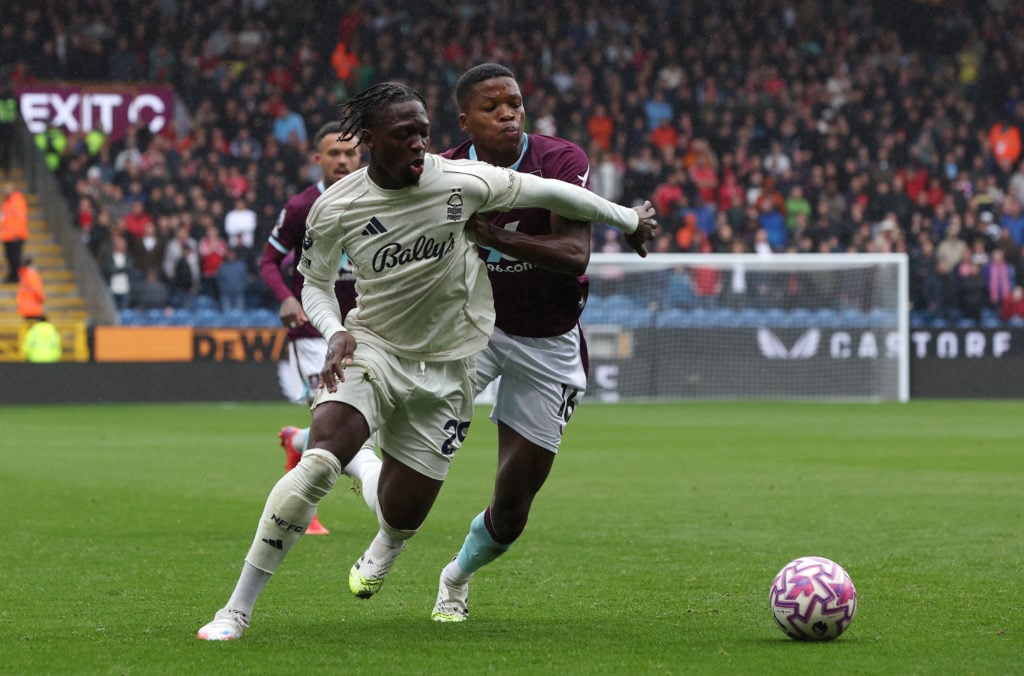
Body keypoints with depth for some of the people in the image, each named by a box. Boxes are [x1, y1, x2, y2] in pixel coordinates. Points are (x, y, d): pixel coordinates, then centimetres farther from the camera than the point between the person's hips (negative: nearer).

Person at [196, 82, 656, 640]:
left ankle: (384, 547, 47)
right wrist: (334, 332, -13)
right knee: (318, 463, -27)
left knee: (402, 514, 2)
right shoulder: (334, 209, -11)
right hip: (372, 348, -1)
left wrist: (628, 219, 10)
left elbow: (546, 192, -1)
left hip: (446, 368, 1)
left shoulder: (462, 182, -14)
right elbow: (315, 281, 7)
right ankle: (237, 610, -19)